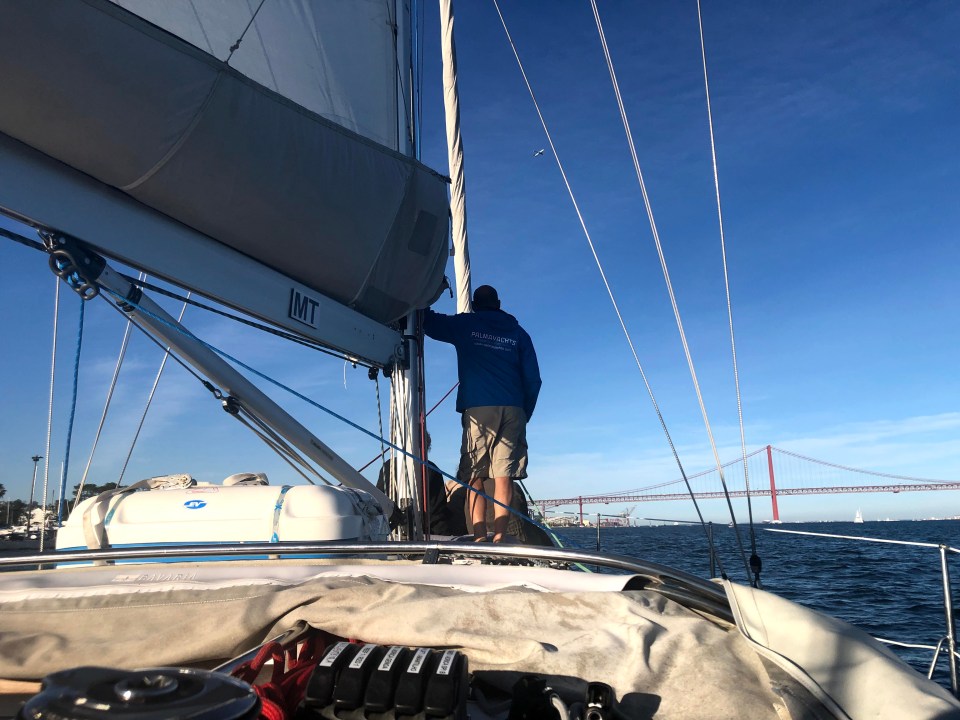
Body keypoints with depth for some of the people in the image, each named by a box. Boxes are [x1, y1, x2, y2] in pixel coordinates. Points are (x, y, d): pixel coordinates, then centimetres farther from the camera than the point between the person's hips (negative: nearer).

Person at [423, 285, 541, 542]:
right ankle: (499, 538, -7)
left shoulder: (465, 325, 9)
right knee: (504, 477, -1)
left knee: (474, 478, 0)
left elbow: (428, 321, 16)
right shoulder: (518, 333, 15)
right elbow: (533, 379, 10)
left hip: (478, 409, -2)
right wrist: (525, 414, 19)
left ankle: (480, 538, -9)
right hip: (513, 411, 2)